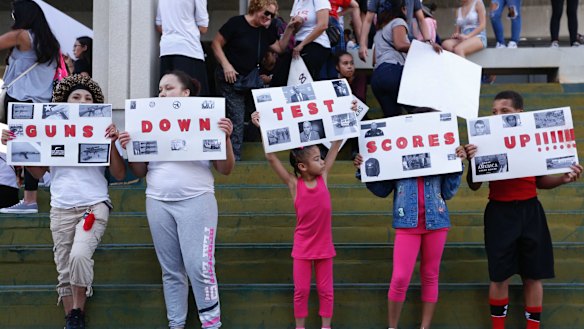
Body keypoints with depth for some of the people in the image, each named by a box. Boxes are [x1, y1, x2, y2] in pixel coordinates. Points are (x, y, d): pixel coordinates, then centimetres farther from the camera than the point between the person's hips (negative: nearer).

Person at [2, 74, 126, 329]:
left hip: (94, 205, -3)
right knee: (64, 272, 3)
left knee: (79, 256, -26)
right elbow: (38, 172, 12)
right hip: (61, 209, 3)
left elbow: (119, 175, 0)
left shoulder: (101, 134, 4)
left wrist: (112, 144, -12)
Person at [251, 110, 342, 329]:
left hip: (324, 245, 2)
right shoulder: (293, 184, -9)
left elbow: (336, 146, -2)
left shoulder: (323, 176, -3)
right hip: (302, 247, -2)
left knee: (325, 289, 9)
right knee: (301, 290, 7)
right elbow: (271, 157, -14)